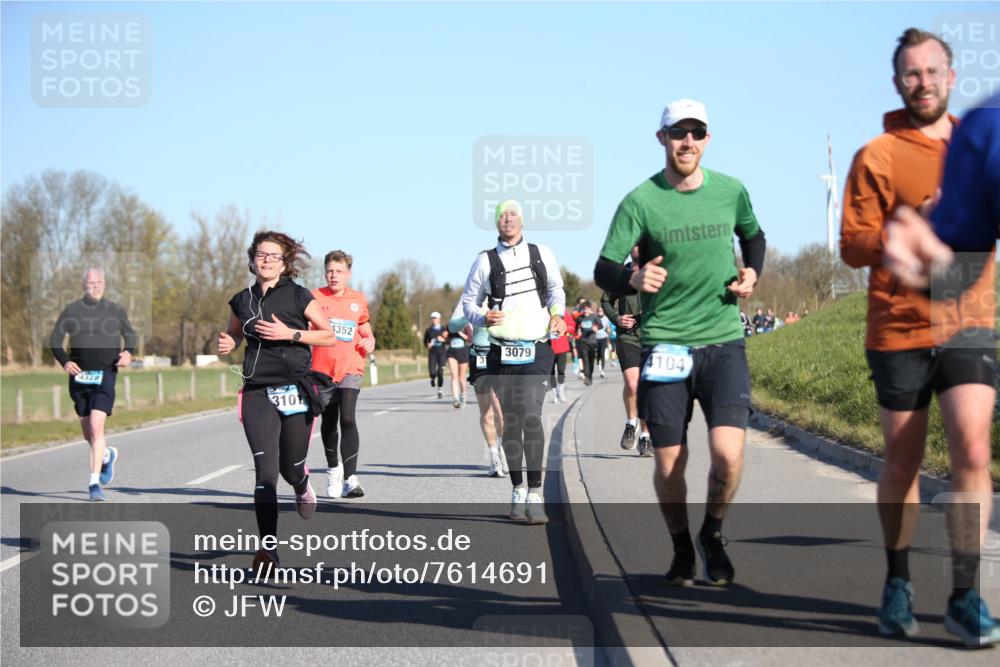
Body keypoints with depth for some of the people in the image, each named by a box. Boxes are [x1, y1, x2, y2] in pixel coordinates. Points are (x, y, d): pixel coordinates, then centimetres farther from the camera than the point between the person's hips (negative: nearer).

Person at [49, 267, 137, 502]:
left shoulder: (115, 311, 5)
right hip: (79, 376, 3)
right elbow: (55, 340, 8)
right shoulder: (71, 310, 5)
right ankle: (107, 455, 45)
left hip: (105, 375, -3)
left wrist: (128, 353, -4)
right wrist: (64, 361, -9)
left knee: (96, 428, -16)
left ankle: (94, 483, -15)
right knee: (87, 432, 12)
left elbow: (131, 335, 17)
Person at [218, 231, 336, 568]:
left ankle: (303, 487, 47)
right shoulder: (242, 300, 10)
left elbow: (330, 337, 1)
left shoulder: (298, 296, 0)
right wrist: (226, 344, 2)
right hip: (257, 392, 1)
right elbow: (233, 335, 26)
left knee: (291, 466, 7)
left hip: (295, 391, -1)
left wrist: (290, 333, -11)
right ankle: (268, 547, -15)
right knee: (265, 469, -12)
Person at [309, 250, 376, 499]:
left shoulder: (358, 300, 7)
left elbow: (366, 328, 22)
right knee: (328, 422, 12)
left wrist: (370, 343, 2)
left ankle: (350, 478, -16)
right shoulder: (315, 297, 1)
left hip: (350, 368, -1)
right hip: (322, 369, 1)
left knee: (347, 418, -17)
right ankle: (333, 468, 36)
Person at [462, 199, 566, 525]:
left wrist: (557, 313, 5)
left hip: (537, 351, -1)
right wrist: (483, 318, -9)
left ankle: (535, 494, -14)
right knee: (510, 422, 4)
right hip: (502, 352, 1)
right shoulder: (486, 261, 6)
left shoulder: (541, 254, 10)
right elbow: (469, 301, 11)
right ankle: (518, 490, 16)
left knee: (531, 416, -15)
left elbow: (556, 288, 24)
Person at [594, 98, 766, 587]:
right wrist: (634, 279, -28)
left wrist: (751, 273, 5)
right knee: (669, 463, 3)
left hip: (724, 342, 1)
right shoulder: (640, 201, -4)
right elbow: (603, 271, -6)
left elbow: (753, 236, 26)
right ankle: (681, 551, 28)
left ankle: (713, 535, 13)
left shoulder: (731, 192, 4)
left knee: (728, 452, -15)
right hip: (664, 343, -1)